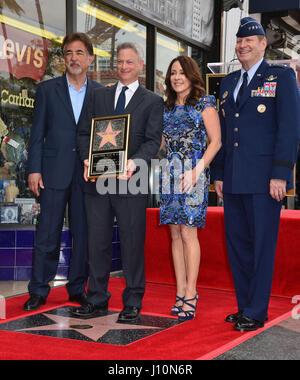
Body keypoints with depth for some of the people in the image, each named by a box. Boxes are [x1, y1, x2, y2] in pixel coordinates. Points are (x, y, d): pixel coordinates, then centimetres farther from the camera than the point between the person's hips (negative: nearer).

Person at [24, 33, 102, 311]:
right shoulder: (47, 89, 6)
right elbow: (37, 134, 3)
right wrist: (34, 170, -4)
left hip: (88, 174, 2)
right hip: (55, 172, -1)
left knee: (84, 234, 7)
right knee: (47, 234, 1)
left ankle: (77, 288, 20)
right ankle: (39, 291, 12)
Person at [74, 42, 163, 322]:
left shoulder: (152, 101, 7)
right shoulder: (100, 96, 17)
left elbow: (153, 140, -4)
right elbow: (84, 132, 12)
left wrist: (134, 162, -22)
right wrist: (87, 158, -7)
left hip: (130, 182, -3)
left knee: (132, 243, 2)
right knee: (97, 242, 8)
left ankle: (133, 302, 14)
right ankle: (97, 300, 19)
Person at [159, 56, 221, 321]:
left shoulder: (204, 104, 0)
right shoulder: (167, 108, 16)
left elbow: (216, 142, -5)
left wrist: (196, 171, -14)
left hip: (193, 175, -5)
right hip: (171, 175, 6)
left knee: (188, 232, -10)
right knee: (175, 233, 4)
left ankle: (191, 294, -3)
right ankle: (181, 292, 10)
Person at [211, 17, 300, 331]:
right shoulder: (229, 82, 19)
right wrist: (218, 173, 15)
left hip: (264, 180, -6)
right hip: (234, 181, 6)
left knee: (262, 245, -1)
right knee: (237, 243, 10)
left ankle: (256, 313, 8)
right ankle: (245, 306, 22)